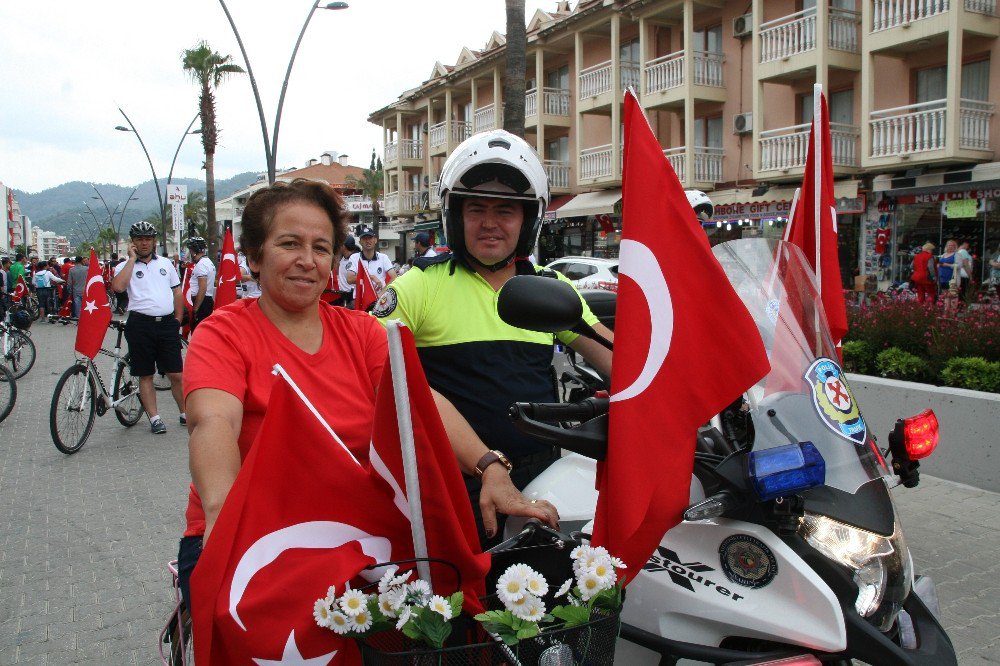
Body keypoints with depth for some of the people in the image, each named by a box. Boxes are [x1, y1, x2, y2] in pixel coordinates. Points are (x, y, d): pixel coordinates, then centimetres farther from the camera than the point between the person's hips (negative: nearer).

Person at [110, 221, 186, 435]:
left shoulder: (165, 263, 13)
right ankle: (154, 418, 12)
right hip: (141, 325, -2)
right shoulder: (125, 266, 4)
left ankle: (185, 413, 14)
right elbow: (118, 286, -17)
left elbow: (177, 292, 18)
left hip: (167, 323, 2)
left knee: (176, 374, 2)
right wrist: (132, 259, -10)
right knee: (145, 375, 5)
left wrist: (178, 319, 11)